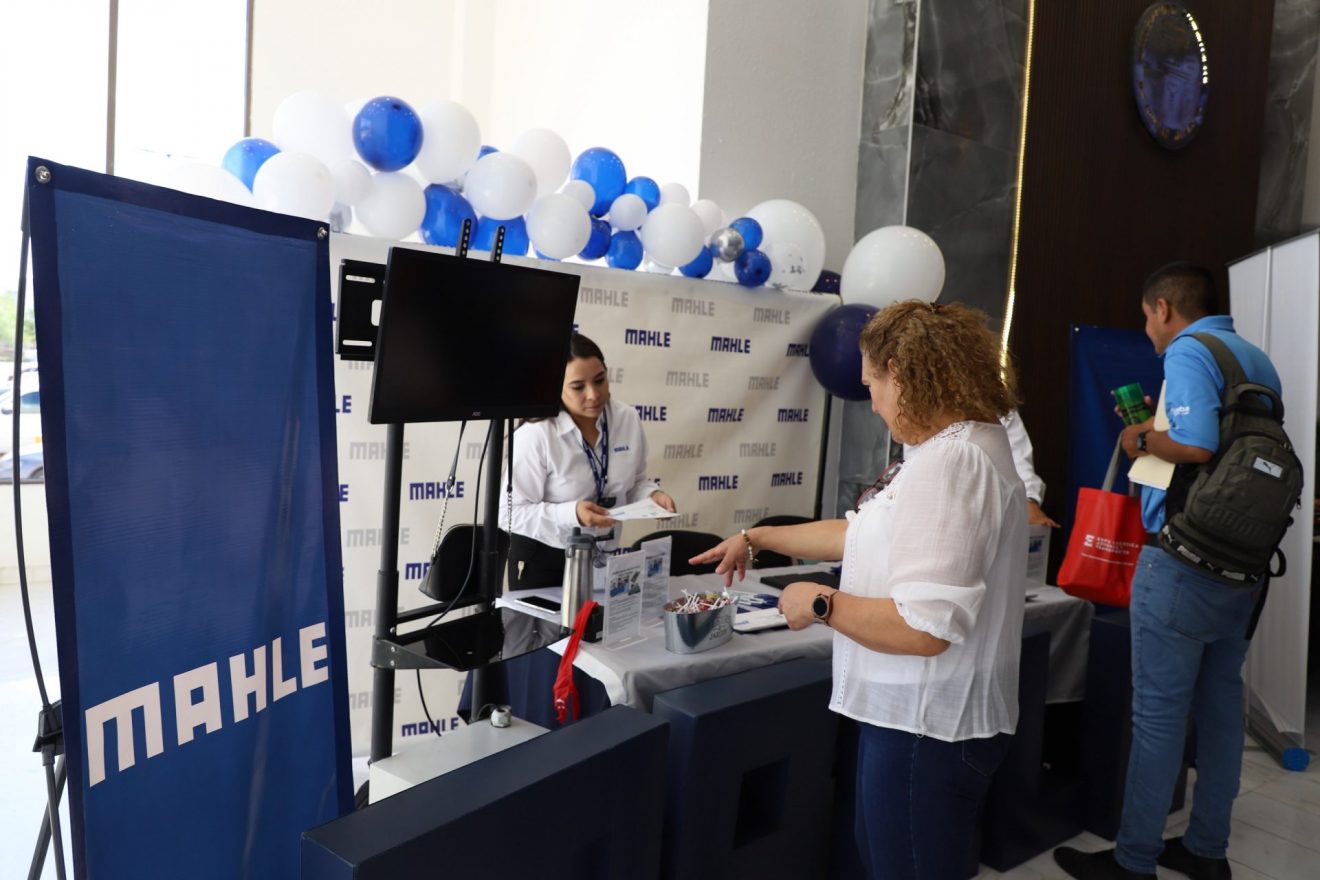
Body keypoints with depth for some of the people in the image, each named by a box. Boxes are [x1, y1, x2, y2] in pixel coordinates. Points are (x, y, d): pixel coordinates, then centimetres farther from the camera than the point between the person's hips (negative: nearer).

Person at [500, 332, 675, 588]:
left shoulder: (628, 419, -6)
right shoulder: (534, 435, -22)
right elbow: (510, 513, -20)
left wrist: (652, 493, -13)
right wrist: (572, 514, -32)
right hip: (542, 559, -5)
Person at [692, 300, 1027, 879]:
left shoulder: (951, 462, -26)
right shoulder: (950, 450, 9)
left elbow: (923, 627, -32)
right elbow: (865, 533, 17)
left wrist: (821, 604, -17)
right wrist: (757, 539, 19)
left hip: (925, 728, -10)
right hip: (909, 713, 10)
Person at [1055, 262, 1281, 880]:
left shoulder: (1187, 352, -13)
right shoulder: (1257, 360, 13)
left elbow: (1197, 444, -27)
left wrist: (1142, 439, -9)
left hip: (1183, 562, -9)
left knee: (1158, 713, -1)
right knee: (1221, 703, 15)